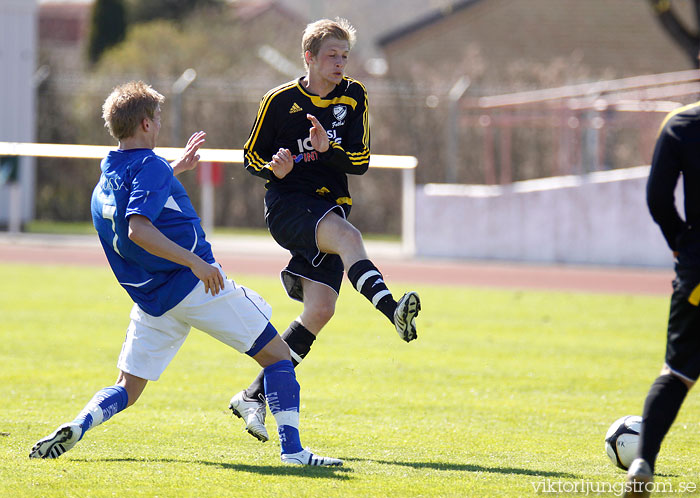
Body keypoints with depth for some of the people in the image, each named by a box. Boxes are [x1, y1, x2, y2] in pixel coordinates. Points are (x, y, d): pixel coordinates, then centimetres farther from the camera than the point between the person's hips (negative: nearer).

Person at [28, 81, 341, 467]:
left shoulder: (106, 178, 14)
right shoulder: (150, 166, -12)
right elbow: (138, 229, -27)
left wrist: (176, 168, 40)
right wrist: (195, 262, -30)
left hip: (151, 300, 7)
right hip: (195, 286, -7)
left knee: (126, 390, 12)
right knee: (276, 353, 2)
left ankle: (79, 424, -18)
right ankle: (291, 447, -9)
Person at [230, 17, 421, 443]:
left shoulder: (354, 97, 7)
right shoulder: (280, 101, -1)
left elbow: (360, 161, 2)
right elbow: (252, 156, 8)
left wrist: (328, 149, -18)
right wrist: (274, 168, -14)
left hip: (330, 209, 4)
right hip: (287, 205, -4)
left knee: (321, 308, -8)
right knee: (348, 236, -35)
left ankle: (255, 397, 2)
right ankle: (392, 309, -58)